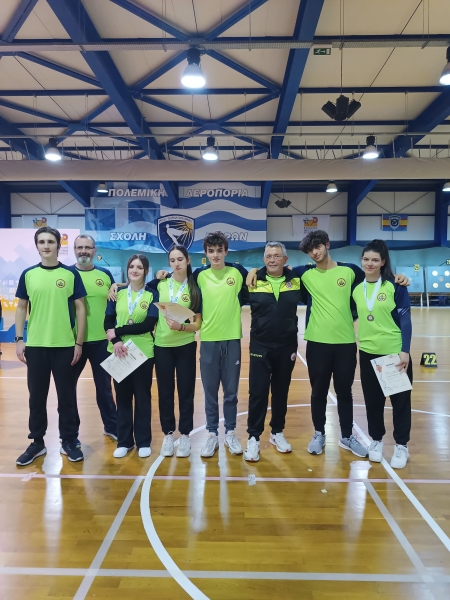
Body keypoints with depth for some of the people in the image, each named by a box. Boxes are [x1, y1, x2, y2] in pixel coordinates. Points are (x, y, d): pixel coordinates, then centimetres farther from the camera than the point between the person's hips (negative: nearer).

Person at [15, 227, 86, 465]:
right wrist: (19, 340, 2)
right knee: (37, 396, 11)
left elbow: (80, 308, 0)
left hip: (65, 346, -2)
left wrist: (79, 343, -3)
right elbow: (21, 308, 9)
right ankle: (37, 443, 27)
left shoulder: (71, 274, -1)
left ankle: (69, 442, 22)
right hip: (35, 346, 2)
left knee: (67, 396, 7)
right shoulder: (28, 274, 5)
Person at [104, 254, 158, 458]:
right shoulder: (117, 294, 6)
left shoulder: (153, 294, -2)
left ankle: (143, 442, 20)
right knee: (122, 396, 10)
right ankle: (124, 441, 23)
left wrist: (118, 331, -15)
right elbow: (108, 322, 0)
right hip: (119, 352, 3)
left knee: (142, 396, 7)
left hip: (143, 352, -2)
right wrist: (115, 341, -18)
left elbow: (149, 325, -13)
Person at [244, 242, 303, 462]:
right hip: (260, 346, -2)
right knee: (258, 392, 1)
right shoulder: (254, 281, -5)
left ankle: (277, 433, 30)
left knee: (281, 391, 14)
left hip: (287, 346, 2)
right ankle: (253, 437, 15)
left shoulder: (296, 281, -1)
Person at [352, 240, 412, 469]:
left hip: (395, 352, -3)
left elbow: (405, 319, -9)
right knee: (373, 401, 13)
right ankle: (376, 440, 31)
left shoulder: (395, 286, -8)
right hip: (368, 353, 3)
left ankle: (401, 446, 25)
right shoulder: (356, 288, 3)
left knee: (400, 399, 9)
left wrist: (405, 351, -14)